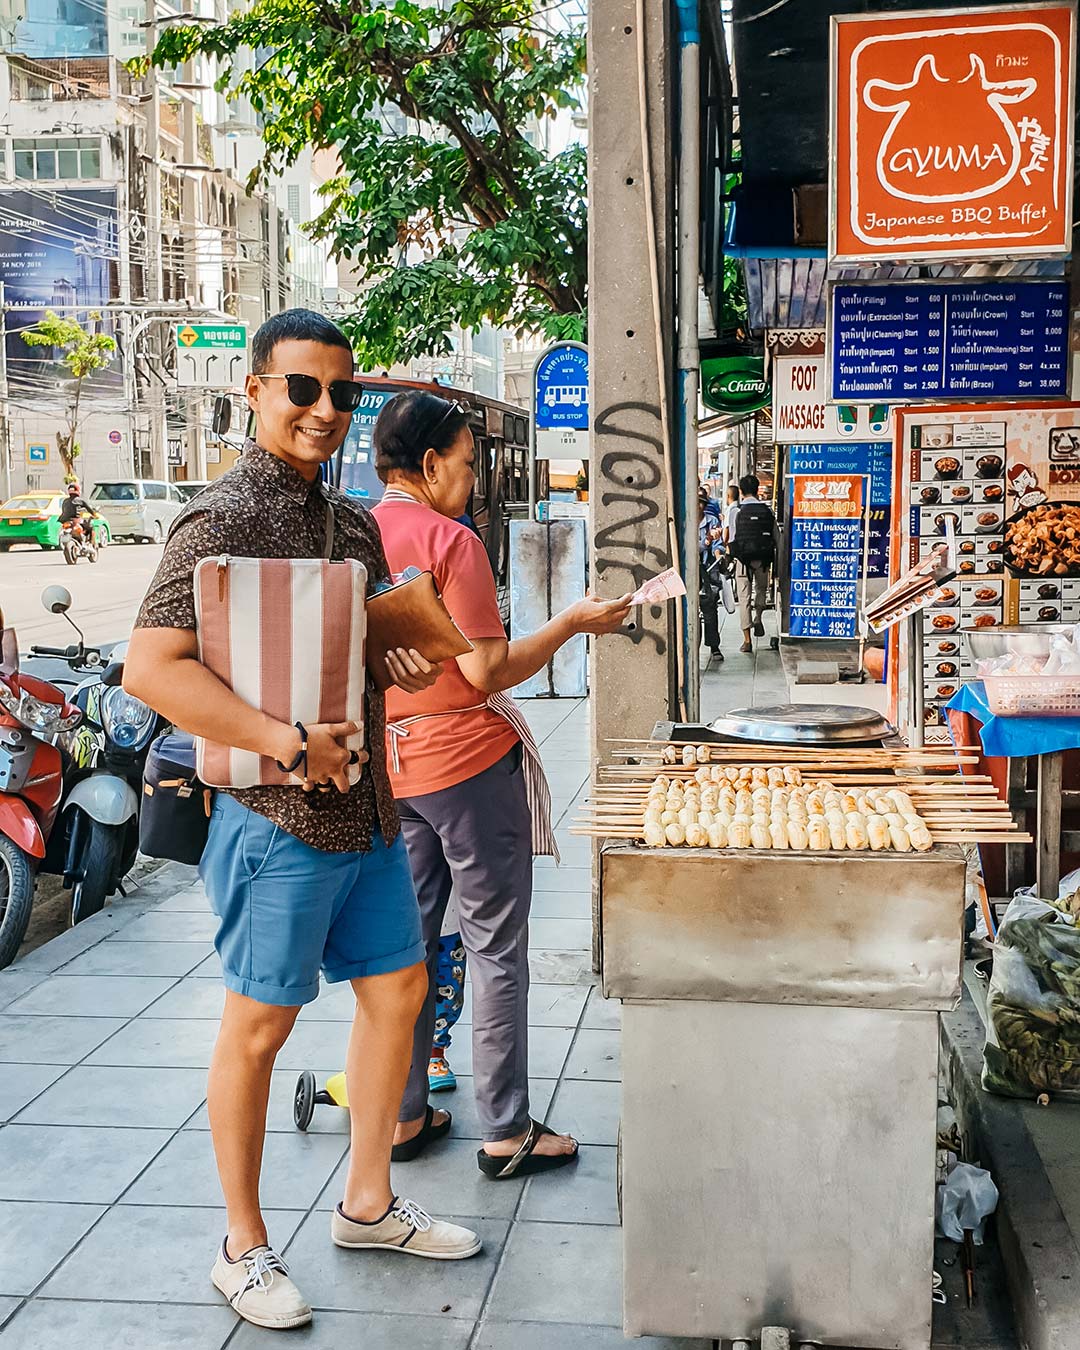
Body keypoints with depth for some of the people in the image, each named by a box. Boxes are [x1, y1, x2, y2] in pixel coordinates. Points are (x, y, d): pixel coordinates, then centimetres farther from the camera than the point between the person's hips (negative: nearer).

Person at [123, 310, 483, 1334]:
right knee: (260, 1023, 3)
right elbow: (150, 668, -23)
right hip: (277, 820, -8)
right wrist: (287, 743, -26)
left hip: (369, 808, 9)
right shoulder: (223, 520, -14)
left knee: (397, 989, 15)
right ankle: (243, 1250, 21)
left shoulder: (354, 521, 11)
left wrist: (400, 659, 3)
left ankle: (368, 1204, 34)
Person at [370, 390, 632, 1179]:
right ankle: (507, 1132, 10)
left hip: (391, 765, 7)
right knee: (496, 946, 2)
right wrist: (572, 624, -7)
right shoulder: (449, 540, -15)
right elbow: (487, 671, -17)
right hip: (468, 761, -7)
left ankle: (404, 1115, 23)